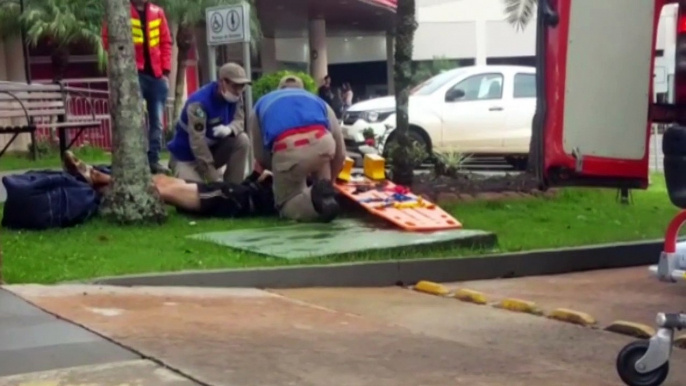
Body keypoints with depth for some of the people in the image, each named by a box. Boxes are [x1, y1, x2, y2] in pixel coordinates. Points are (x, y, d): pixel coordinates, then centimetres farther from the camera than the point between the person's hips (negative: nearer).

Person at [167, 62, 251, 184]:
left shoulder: (235, 97, -8)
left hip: (214, 148, 6)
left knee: (242, 140, -19)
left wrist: (229, 129, -35)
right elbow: (197, 144, -32)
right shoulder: (199, 103, -30)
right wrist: (215, 179, -32)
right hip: (187, 156, -6)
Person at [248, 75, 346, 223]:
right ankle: (324, 189, 7)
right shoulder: (318, 101, 38)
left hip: (287, 151, -1)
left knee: (287, 205, 21)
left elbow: (260, 157, 32)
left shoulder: (262, 104, 38)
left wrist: (282, 170, 49)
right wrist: (329, 181, 50)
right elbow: (340, 153, 35)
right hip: (322, 143, 1)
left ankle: (316, 199, -12)